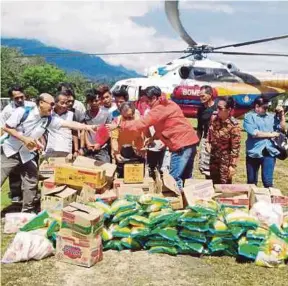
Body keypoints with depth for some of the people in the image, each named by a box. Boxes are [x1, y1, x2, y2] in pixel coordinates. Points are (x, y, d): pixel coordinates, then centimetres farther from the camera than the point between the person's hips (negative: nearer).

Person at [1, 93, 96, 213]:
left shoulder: (49, 119, -7)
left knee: (32, 184, 3)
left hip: (27, 154, 4)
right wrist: (24, 139, -23)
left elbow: (69, 124, -13)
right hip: (10, 151, -4)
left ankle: (28, 212, 19)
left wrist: (88, 127, -24)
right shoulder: (23, 111, -18)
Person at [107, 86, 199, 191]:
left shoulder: (160, 109, -15)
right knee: (185, 177, 16)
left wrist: (118, 125, -15)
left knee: (175, 178, -7)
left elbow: (142, 123, -18)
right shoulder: (167, 105, 16)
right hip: (189, 141, 10)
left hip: (182, 144, -10)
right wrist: (153, 137, 10)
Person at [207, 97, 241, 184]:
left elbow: (235, 147, -21)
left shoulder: (234, 125, -25)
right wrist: (208, 143, 4)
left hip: (225, 158, -6)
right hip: (213, 156, 6)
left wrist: (233, 165, -19)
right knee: (213, 183, 18)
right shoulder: (214, 117, -8)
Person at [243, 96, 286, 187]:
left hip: (269, 152, 2)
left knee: (268, 181, -1)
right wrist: (270, 134, -7)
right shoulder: (249, 117, -3)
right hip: (254, 152, -2)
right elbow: (254, 133, -15)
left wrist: (281, 114, 0)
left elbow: (282, 127, 9)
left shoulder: (271, 116, 10)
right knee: (251, 181, 12)